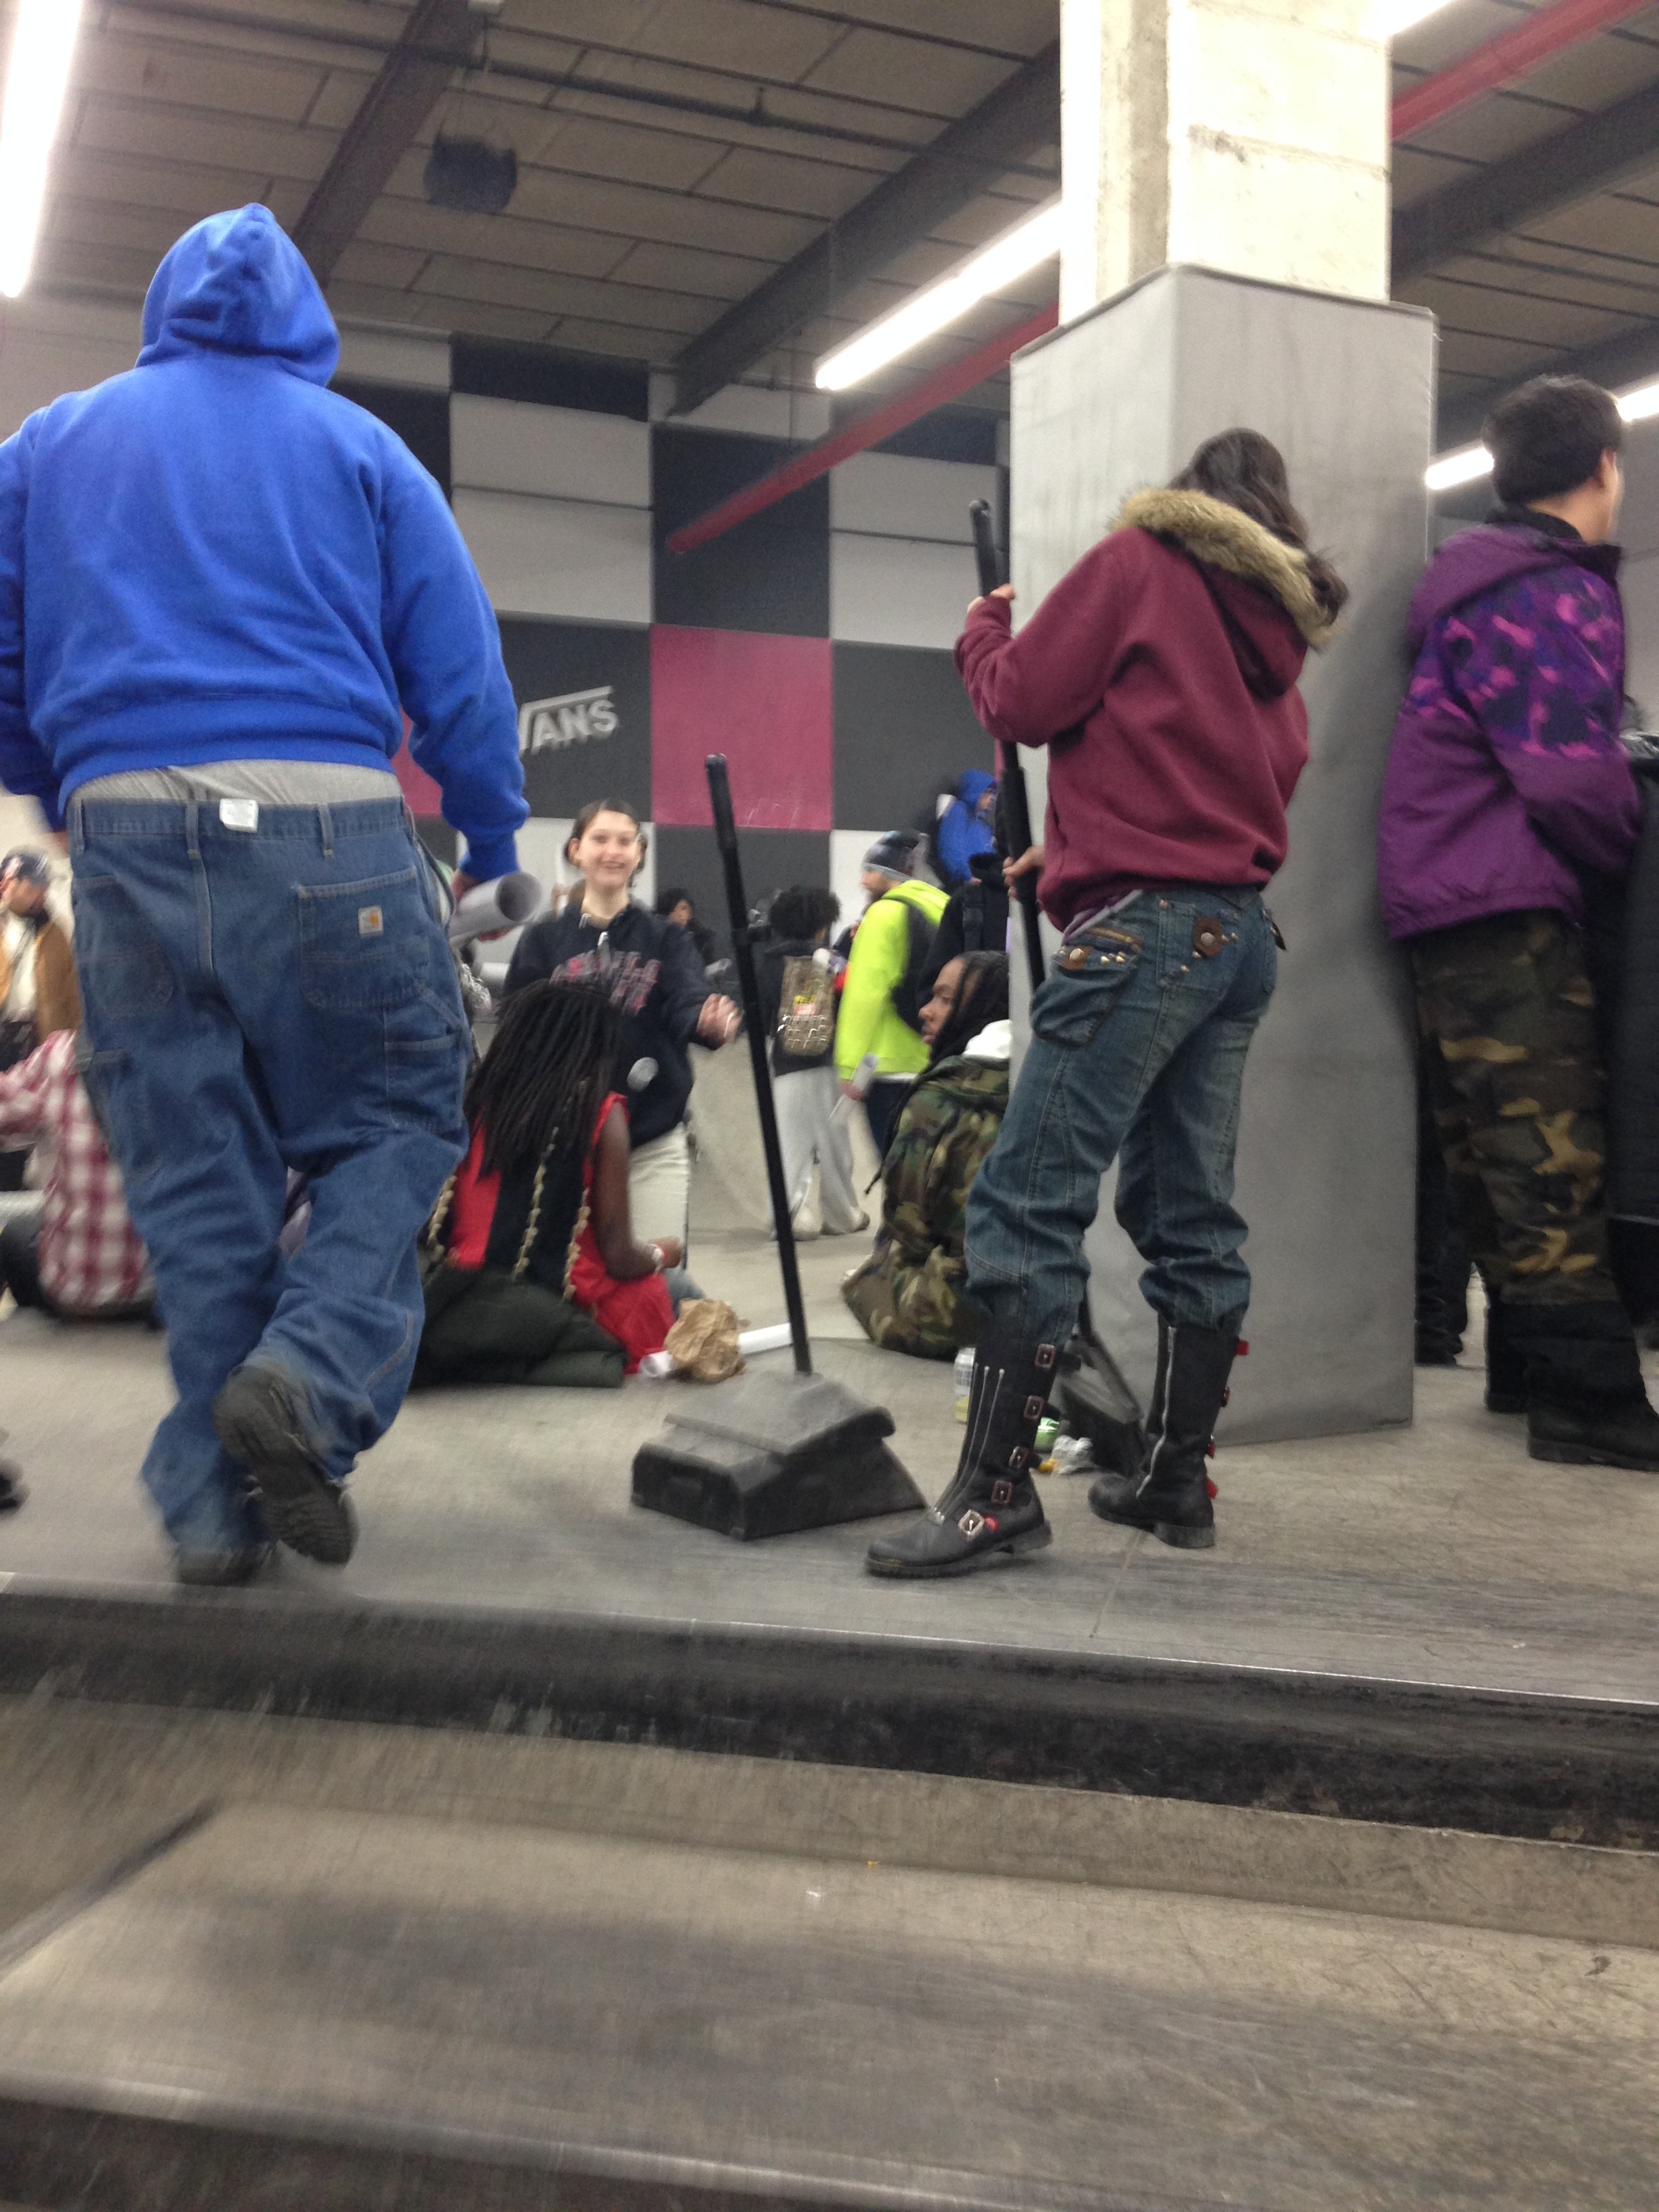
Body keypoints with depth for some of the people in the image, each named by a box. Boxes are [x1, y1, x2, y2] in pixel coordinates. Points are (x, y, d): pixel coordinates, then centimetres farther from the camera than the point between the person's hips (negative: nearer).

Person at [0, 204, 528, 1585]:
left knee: (191, 1170, 8)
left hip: (127, 831, 3)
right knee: (399, 1115, 8)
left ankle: (219, 1500, 9)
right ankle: (312, 1369, -16)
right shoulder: (355, 442, 12)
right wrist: (494, 836, 14)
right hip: (324, 821, -2)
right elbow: (457, 663, 6)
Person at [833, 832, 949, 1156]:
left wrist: (851, 1066, -16)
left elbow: (867, 993, -17)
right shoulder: (941, 908, 11)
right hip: (935, 1064, 7)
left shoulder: (886, 913, -11)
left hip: (892, 1067, -7)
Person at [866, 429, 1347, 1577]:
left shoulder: (1141, 559, 2)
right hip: (1242, 932, 8)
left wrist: (981, 633, 20)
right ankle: (1179, 1480, 16)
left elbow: (1021, 702, -1)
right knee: (1192, 1216, 10)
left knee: (1028, 1202, -10)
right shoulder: (1279, 621, 21)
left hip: (1144, 923, -8)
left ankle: (997, 1491, -13)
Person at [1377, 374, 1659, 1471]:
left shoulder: (1484, 582, 20)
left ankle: (1530, 1365, 20)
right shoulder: (1553, 595, -11)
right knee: (1552, 1156, -10)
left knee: (1503, 1154, 12)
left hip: (1455, 903, 10)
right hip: (1510, 908, -10)